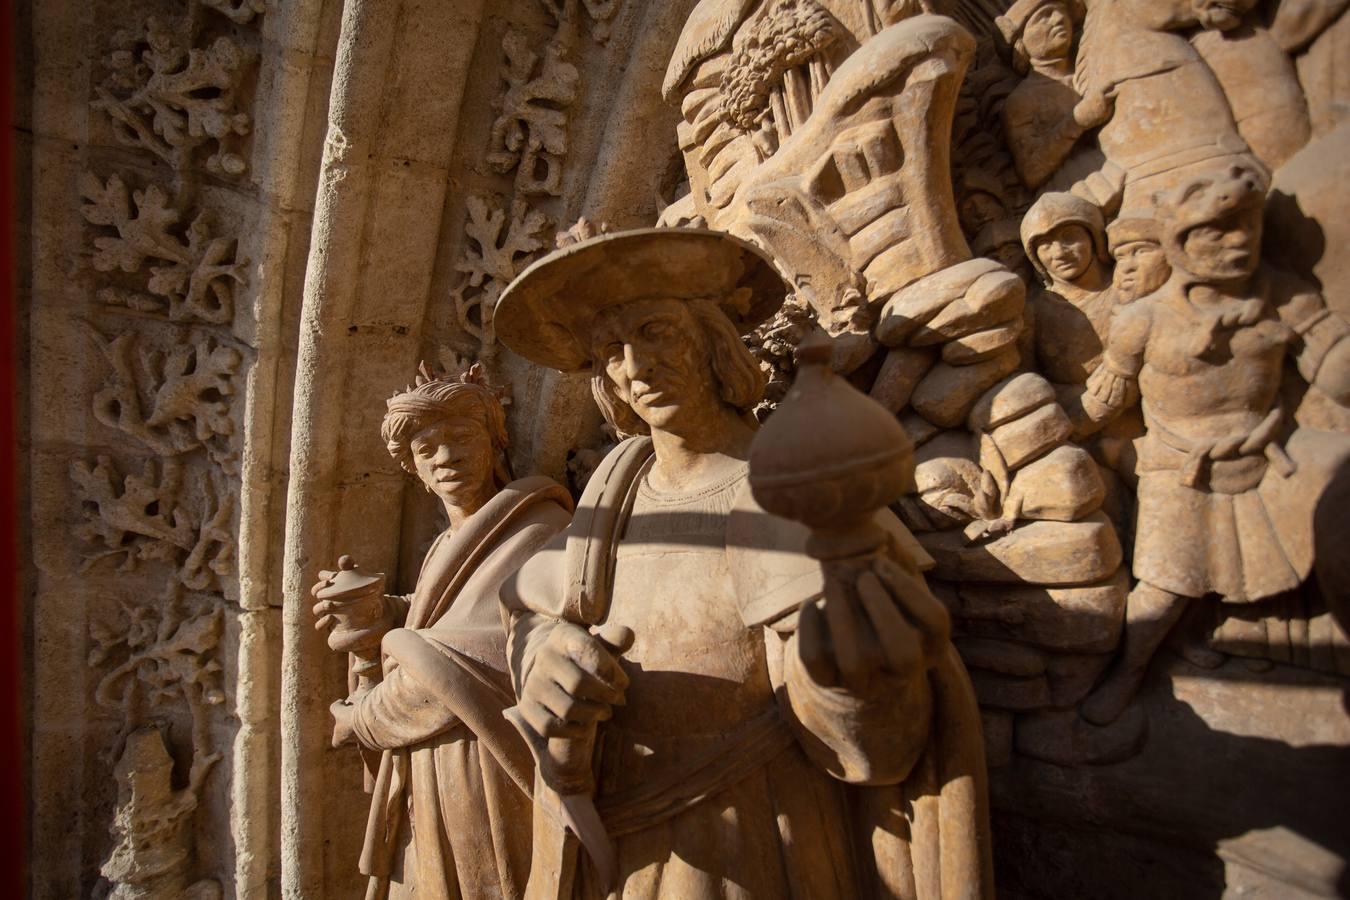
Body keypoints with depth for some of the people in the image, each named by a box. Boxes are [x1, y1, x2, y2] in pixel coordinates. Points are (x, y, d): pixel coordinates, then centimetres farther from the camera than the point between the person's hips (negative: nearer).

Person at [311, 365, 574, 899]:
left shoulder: (537, 529, -19)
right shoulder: (452, 546, 9)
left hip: (486, 779, -8)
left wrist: (360, 719, -7)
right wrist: (381, 614, 1)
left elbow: (459, 674, -21)